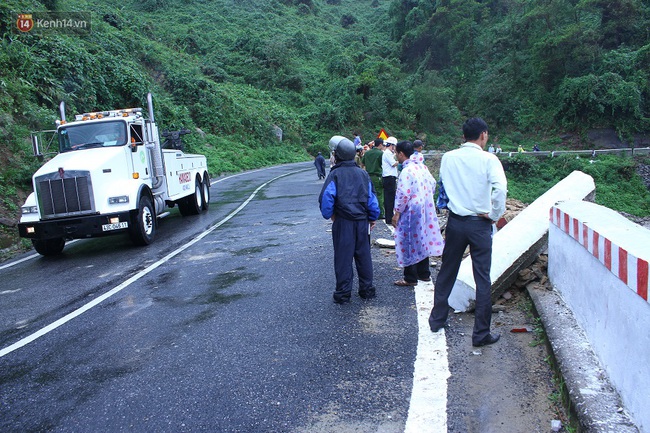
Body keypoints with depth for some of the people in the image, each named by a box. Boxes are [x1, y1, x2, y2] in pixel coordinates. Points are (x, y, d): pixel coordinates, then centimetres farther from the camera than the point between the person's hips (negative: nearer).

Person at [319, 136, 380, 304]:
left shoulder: (335, 174, -8)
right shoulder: (363, 173, 6)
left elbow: (326, 197, -14)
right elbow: (371, 197, 9)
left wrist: (328, 214, 3)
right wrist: (373, 218, 18)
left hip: (343, 222, -4)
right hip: (362, 221, 4)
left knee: (343, 257, 4)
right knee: (363, 255, 13)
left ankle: (343, 293, 10)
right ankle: (367, 289, 21)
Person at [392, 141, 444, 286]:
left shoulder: (406, 171, -20)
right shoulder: (422, 166, 6)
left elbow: (403, 194, -23)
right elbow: (432, 184, 14)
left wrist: (397, 213, -15)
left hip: (411, 212, -9)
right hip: (425, 210, 9)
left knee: (409, 243, 1)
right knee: (422, 241, 17)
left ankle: (410, 278, 9)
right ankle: (424, 274, 28)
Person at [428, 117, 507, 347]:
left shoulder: (447, 158, 1)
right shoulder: (488, 159, -10)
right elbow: (500, 188, -23)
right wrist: (495, 215, -11)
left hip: (455, 221, 4)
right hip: (480, 224, -3)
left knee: (447, 272, 18)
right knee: (483, 279, 5)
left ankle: (437, 319, 29)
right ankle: (481, 333, 13)